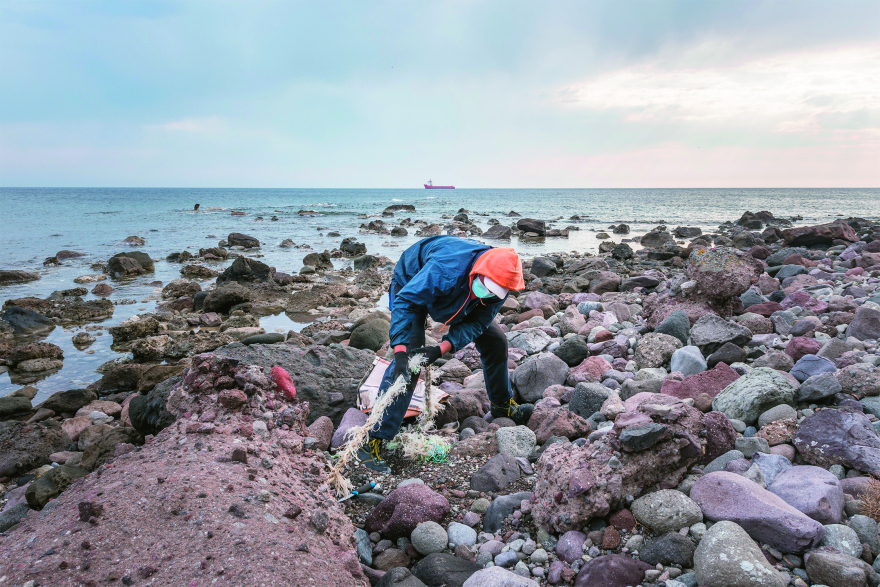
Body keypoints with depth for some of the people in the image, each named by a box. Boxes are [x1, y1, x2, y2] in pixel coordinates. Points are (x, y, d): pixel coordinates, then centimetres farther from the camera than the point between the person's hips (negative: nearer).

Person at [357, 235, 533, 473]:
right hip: (412, 287, -6)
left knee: (495, 340, 4)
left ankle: (502, 406, 29)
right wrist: (401, 352, -49)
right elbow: (405, 302, -40)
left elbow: (477, 323, -21)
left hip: (457, 300, 6)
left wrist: (442, 348, -36)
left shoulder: (499, 285, -25)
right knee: (408, 364, -22)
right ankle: (373, 442, -18)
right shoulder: (445, 269, -45)